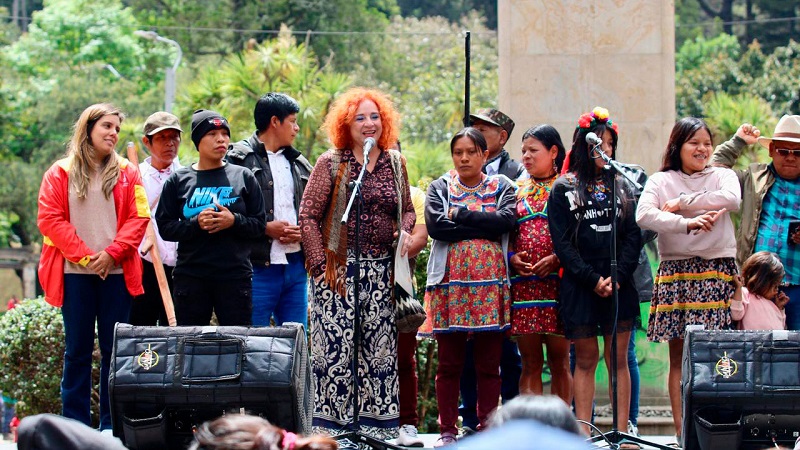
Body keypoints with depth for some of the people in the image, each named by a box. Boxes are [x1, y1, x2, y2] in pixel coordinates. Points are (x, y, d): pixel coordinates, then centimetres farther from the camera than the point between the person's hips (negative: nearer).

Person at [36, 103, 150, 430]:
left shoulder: (127, 173, 8)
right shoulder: (60, 174, 4)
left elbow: (138, 218, 2)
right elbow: (50, 219, -3)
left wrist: (112, 253, -12)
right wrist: (84, 256, -11)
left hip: (116, 272, 1)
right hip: (74, 273, -1)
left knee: (114, 349, 2)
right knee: (78, 349, 2)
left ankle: (111, 424, 7)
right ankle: (75, 424, 5)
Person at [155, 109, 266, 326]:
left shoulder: (243, 177, 8)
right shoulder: (178, 180, 7)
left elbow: (260, 224, 6)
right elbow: (165, 227, 2)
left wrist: (234, 221, -13)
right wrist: (196, 224, -14)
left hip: (235, 276, 0)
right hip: (190, 276, 0)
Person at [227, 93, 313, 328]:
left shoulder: (298, 163, 19)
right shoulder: (240, 159, -4)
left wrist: (303, 230, 2)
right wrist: (265, 228, -16)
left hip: (296, 265, 7)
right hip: (258, 267, -7)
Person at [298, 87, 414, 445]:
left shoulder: (395, 164, 11)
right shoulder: (331, 164, -2)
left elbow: (407, 210, 21)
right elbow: (308, 216, -4)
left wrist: (404, 232, -2)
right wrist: (319, 263, -11)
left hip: (381, 270, 4)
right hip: (339, 268, -4)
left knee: (380, 347, 5)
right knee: (334, 347, -7)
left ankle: (377, 422, 12)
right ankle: (330, 426, -3)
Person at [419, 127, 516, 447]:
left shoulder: (502, 187, 11)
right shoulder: (440, 188, 10)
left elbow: (506, 220, -9)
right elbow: (435, 225, -8)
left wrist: (461, 215, -9)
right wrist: (483, 226, -8)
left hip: (490, 285, 0)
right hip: (450, 282, 0)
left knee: (489, 365, 1)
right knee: (449, 365, 1)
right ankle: (447, 430, 6)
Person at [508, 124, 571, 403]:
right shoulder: (517, 189, 15)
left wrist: (556, 259, -15)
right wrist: (512, 258, -3)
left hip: (559, 282, -3)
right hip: (523, 283, 3)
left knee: (559, 359, -1)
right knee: (530, 362, 2)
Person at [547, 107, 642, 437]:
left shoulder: (621, 186, 12)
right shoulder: (563, 190, 4)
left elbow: (633, 236, 6)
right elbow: (562, 243, -3)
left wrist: (618, 277, -9)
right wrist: (593, 280, -11)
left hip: (619, 285, 2)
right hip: (579, 286, -2)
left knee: (619, 360, 1)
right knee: (585, 360, 2)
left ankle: (622, 433, 1)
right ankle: (584, 433, 4)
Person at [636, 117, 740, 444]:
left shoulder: (722, 176, 12)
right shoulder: (661, 181, 9)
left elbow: (731, 198, -11)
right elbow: (644, 216, -8)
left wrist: (681, 203, -10)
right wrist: (688, 224, -19)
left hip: (717, 270, 0)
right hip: (676, 269, 0)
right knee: (679, 355, -1)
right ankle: (682, 431, -1)